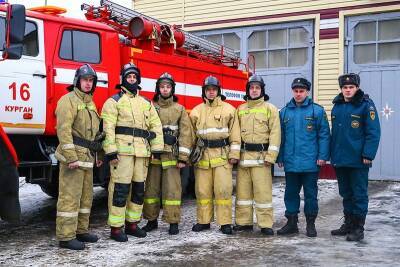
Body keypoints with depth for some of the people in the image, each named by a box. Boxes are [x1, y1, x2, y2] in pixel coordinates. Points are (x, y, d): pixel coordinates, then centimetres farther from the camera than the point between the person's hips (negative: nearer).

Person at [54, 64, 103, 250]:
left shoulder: (90, 103, 20)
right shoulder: (69, 100, -8)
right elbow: (64, 129, -18)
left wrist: (97, 155, 20)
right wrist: (71, 157, -23)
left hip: (87, 158, 9)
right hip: (73, 156, -9)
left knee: (86, 196, 13)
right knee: (70, 197, -7)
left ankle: (81, 230, 23)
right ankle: (66, 237, -4)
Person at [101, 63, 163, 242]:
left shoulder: (146, 103, 20)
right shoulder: (114, 101, 2)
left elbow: (155, 125, 16)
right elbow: (107, 128, -7)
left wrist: (157, 148, 6)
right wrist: (111, 151, -16)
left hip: (142, 152, 6)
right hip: (123, 150, -6)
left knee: (139, 188, 10)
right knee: (120, 188, -7)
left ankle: (132, 223, 22)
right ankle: (116, 228, 0)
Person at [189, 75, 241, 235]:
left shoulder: (228, 109, 5)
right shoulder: (196, 111, 12)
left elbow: (235, 134, 1)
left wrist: (234, 154, -6)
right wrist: (190, 154, 6)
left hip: (222, 155, -2)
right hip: (202, 155, 3)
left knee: (223, 189, -5)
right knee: (202, 190, 5)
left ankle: (225, 222, 3)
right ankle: (203, 221, 17)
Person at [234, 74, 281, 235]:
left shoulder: (270, 109, 2)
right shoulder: (240, 110, 13)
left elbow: (275, 133, -5)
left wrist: (271, 156, -12)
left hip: (261, 156, -4)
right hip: (243, 155, 4)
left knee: (263, 191, -4)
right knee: (242, 190, 8)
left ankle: (266, 225, 3)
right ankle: (243, 222, 17)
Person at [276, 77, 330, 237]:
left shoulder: (317, 110, -2)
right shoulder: (285, 112, 8)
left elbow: (324, 135, -4)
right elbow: (280, 137, 11)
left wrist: (322, 156, -10)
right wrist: (280, 157, 8)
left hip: (310, 163, -3)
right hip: (291, 163, 3)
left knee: (310, 194, 7)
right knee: (290, 193, 11)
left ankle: (310, 224, 18)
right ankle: (291, 223, 22)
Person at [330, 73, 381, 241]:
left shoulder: (366, 105, -8)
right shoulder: (337, 106, 11)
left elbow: (373, 132, -12)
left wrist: (368, 155, -17)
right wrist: (332, 154, 12)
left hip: (358, 160, -6)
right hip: (340, 159, 6)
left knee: (359, 194, 2)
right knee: (346, 194, 15)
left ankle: (358, 228, 11)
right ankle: (348, 224, 26)